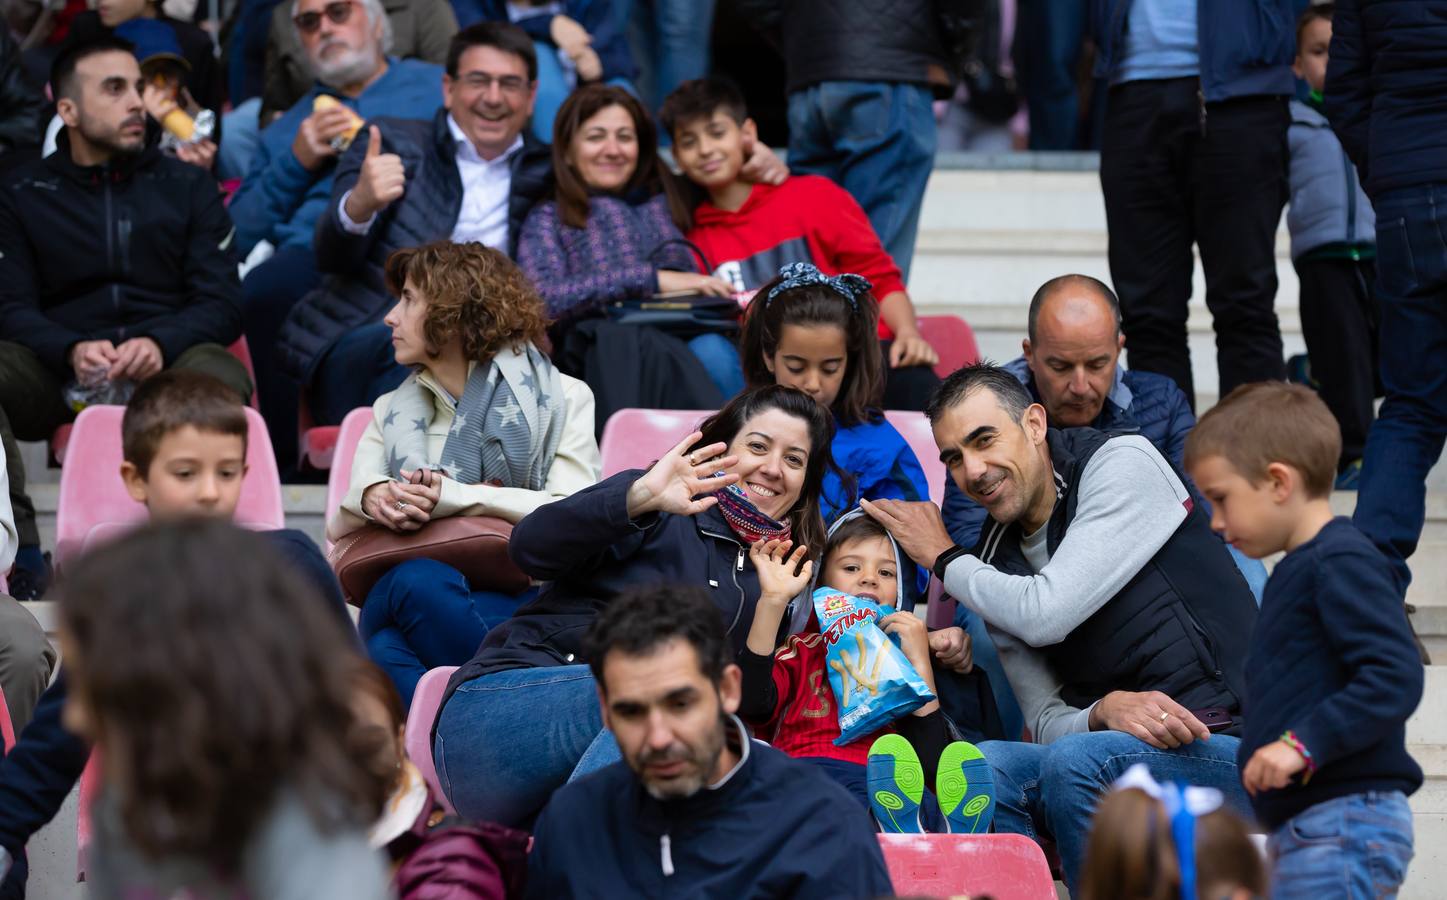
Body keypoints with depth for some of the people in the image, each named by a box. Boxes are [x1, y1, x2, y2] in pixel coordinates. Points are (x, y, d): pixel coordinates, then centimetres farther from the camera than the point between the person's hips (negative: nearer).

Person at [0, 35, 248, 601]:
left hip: (165, 364, 0)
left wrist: (161, 343, -18)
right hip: (62, 372, 1)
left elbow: (222, 302, 5)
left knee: (220, 378, -35)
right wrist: (73, 351, -20)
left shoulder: (188, 187, 14)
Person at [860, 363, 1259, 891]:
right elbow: (1046, 723, 9)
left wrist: (944, 559, 1)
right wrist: (1107, 710, -15)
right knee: (983, 766, -21)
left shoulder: (1123, 463, -6)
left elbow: (1047, 614, -16)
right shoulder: (996, 566, 13)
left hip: (1229, 747, -5)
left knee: (1076, 762, -32)